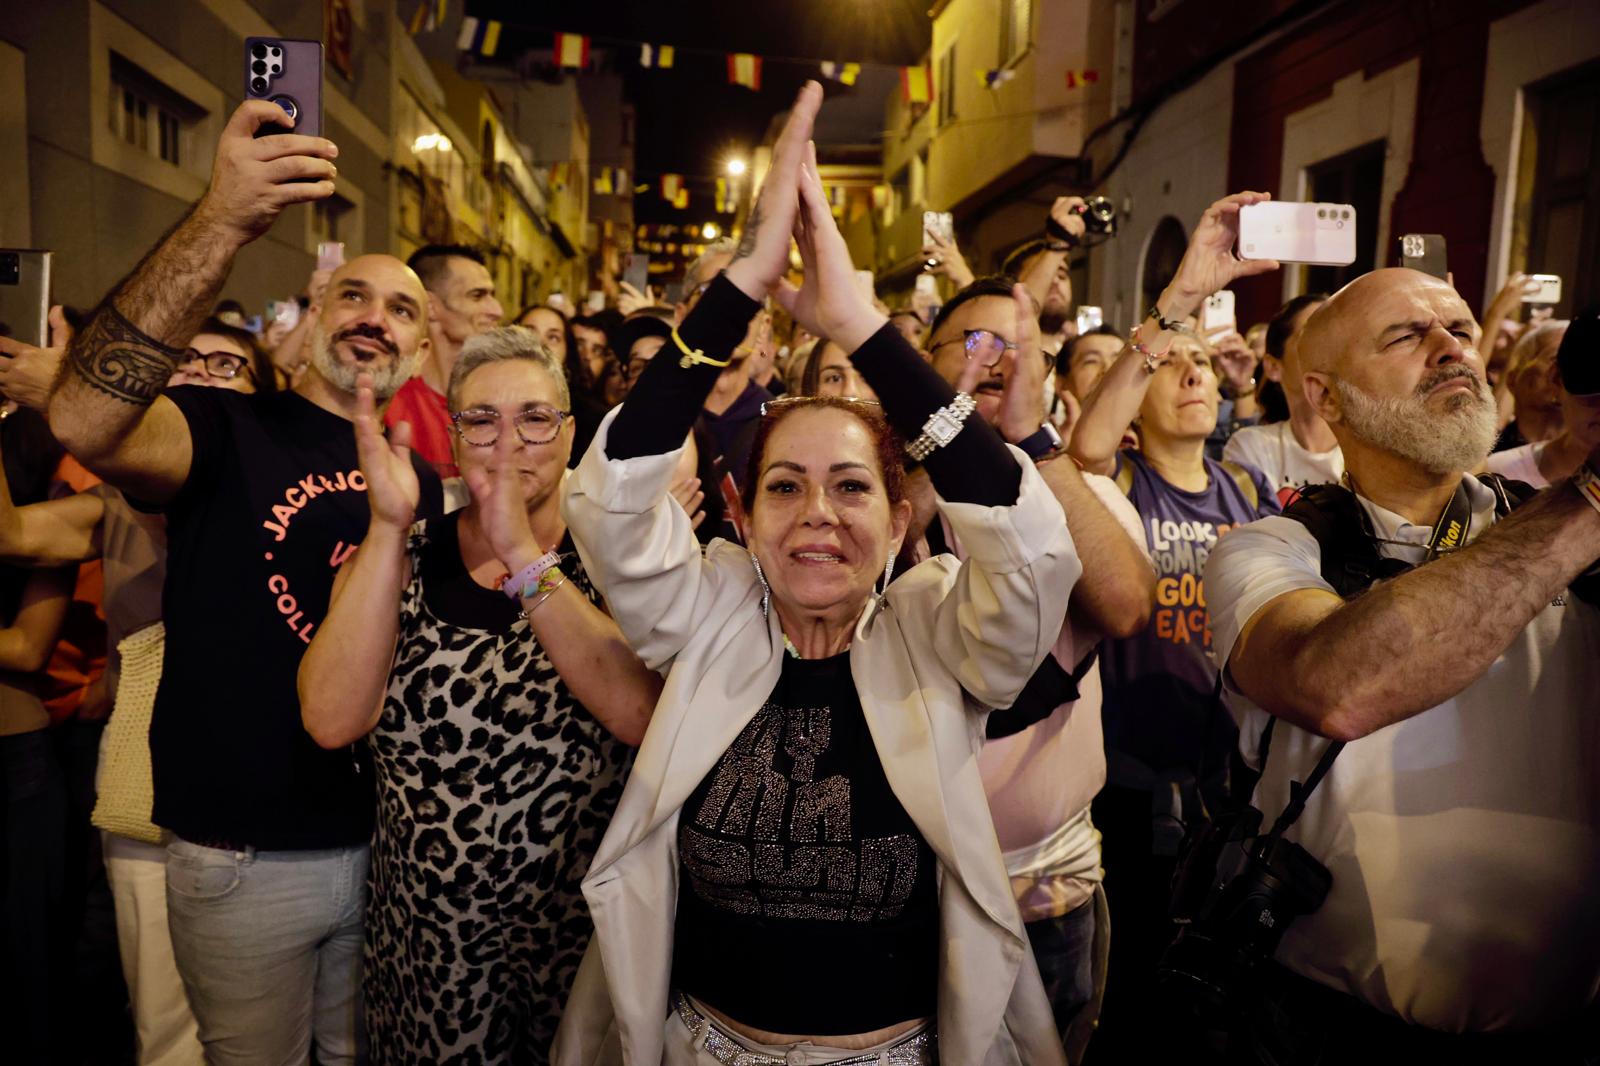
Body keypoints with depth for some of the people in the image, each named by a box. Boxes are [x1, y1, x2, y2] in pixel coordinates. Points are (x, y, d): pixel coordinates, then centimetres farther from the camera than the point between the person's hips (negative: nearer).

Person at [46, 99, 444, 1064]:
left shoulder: (422, 473, 5)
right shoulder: (231, 432, -10)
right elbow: (86, 422, -34)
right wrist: (224, 222, -40)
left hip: (387, 839, 4)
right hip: (246, 857, -4)